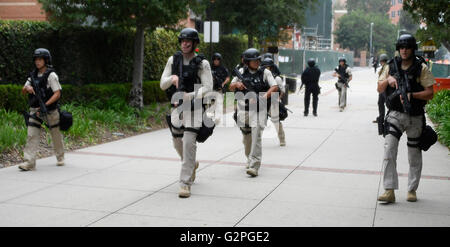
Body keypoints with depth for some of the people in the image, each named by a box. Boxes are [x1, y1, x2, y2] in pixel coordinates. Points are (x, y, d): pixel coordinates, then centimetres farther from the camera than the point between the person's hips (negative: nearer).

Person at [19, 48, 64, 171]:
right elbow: (23, 91, 13)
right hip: (35, 110, 4)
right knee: (31, 135, -7)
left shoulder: (51, 75, -9)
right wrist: (27, 88, -11)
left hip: (50, 111, -4)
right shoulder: (33, 75, 9)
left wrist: (46, 105, -25)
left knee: (56, 134, 11)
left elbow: (57, 94, -15)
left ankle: (60, 157, 31)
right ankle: (29, 162, -11)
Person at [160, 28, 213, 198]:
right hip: (176, 106, 5)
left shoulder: (202, 63, -4)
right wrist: (172, 78, -17)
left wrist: (190, 96, -24)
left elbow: (207, 87, -11)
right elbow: (163, 85, 4)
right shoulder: (173, 60, 6)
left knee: (189, 142, -14)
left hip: (194, 107, -4)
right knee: (177, 142, 14)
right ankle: (192, 164, 44)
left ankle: (185, 183, -10)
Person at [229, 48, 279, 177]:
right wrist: (236, 84, -8)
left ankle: (254, 166, -17)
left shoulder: (265, 72, 1)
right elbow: (231, 88, 16)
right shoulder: (241, 72, 10)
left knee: (256, 138, -14)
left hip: (259, 110, -4)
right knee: (247, 139, 14)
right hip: (243, 109, 4)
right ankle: (250, 160, 37)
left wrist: (263, 97, -24)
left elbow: (275, 87, -9)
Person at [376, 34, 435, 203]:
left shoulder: (421, 68, -2)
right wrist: (388, 80, -13)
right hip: (395, 115, 1)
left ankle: (412, 190, 23)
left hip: (415, 117, -1)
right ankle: (389, 191, -12)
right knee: (389, 151, -13)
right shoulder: (392, 66, 7)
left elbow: (429, 94, -7)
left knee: (414, 156, 9)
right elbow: (379, 89, 7)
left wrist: (412, 95, -23)